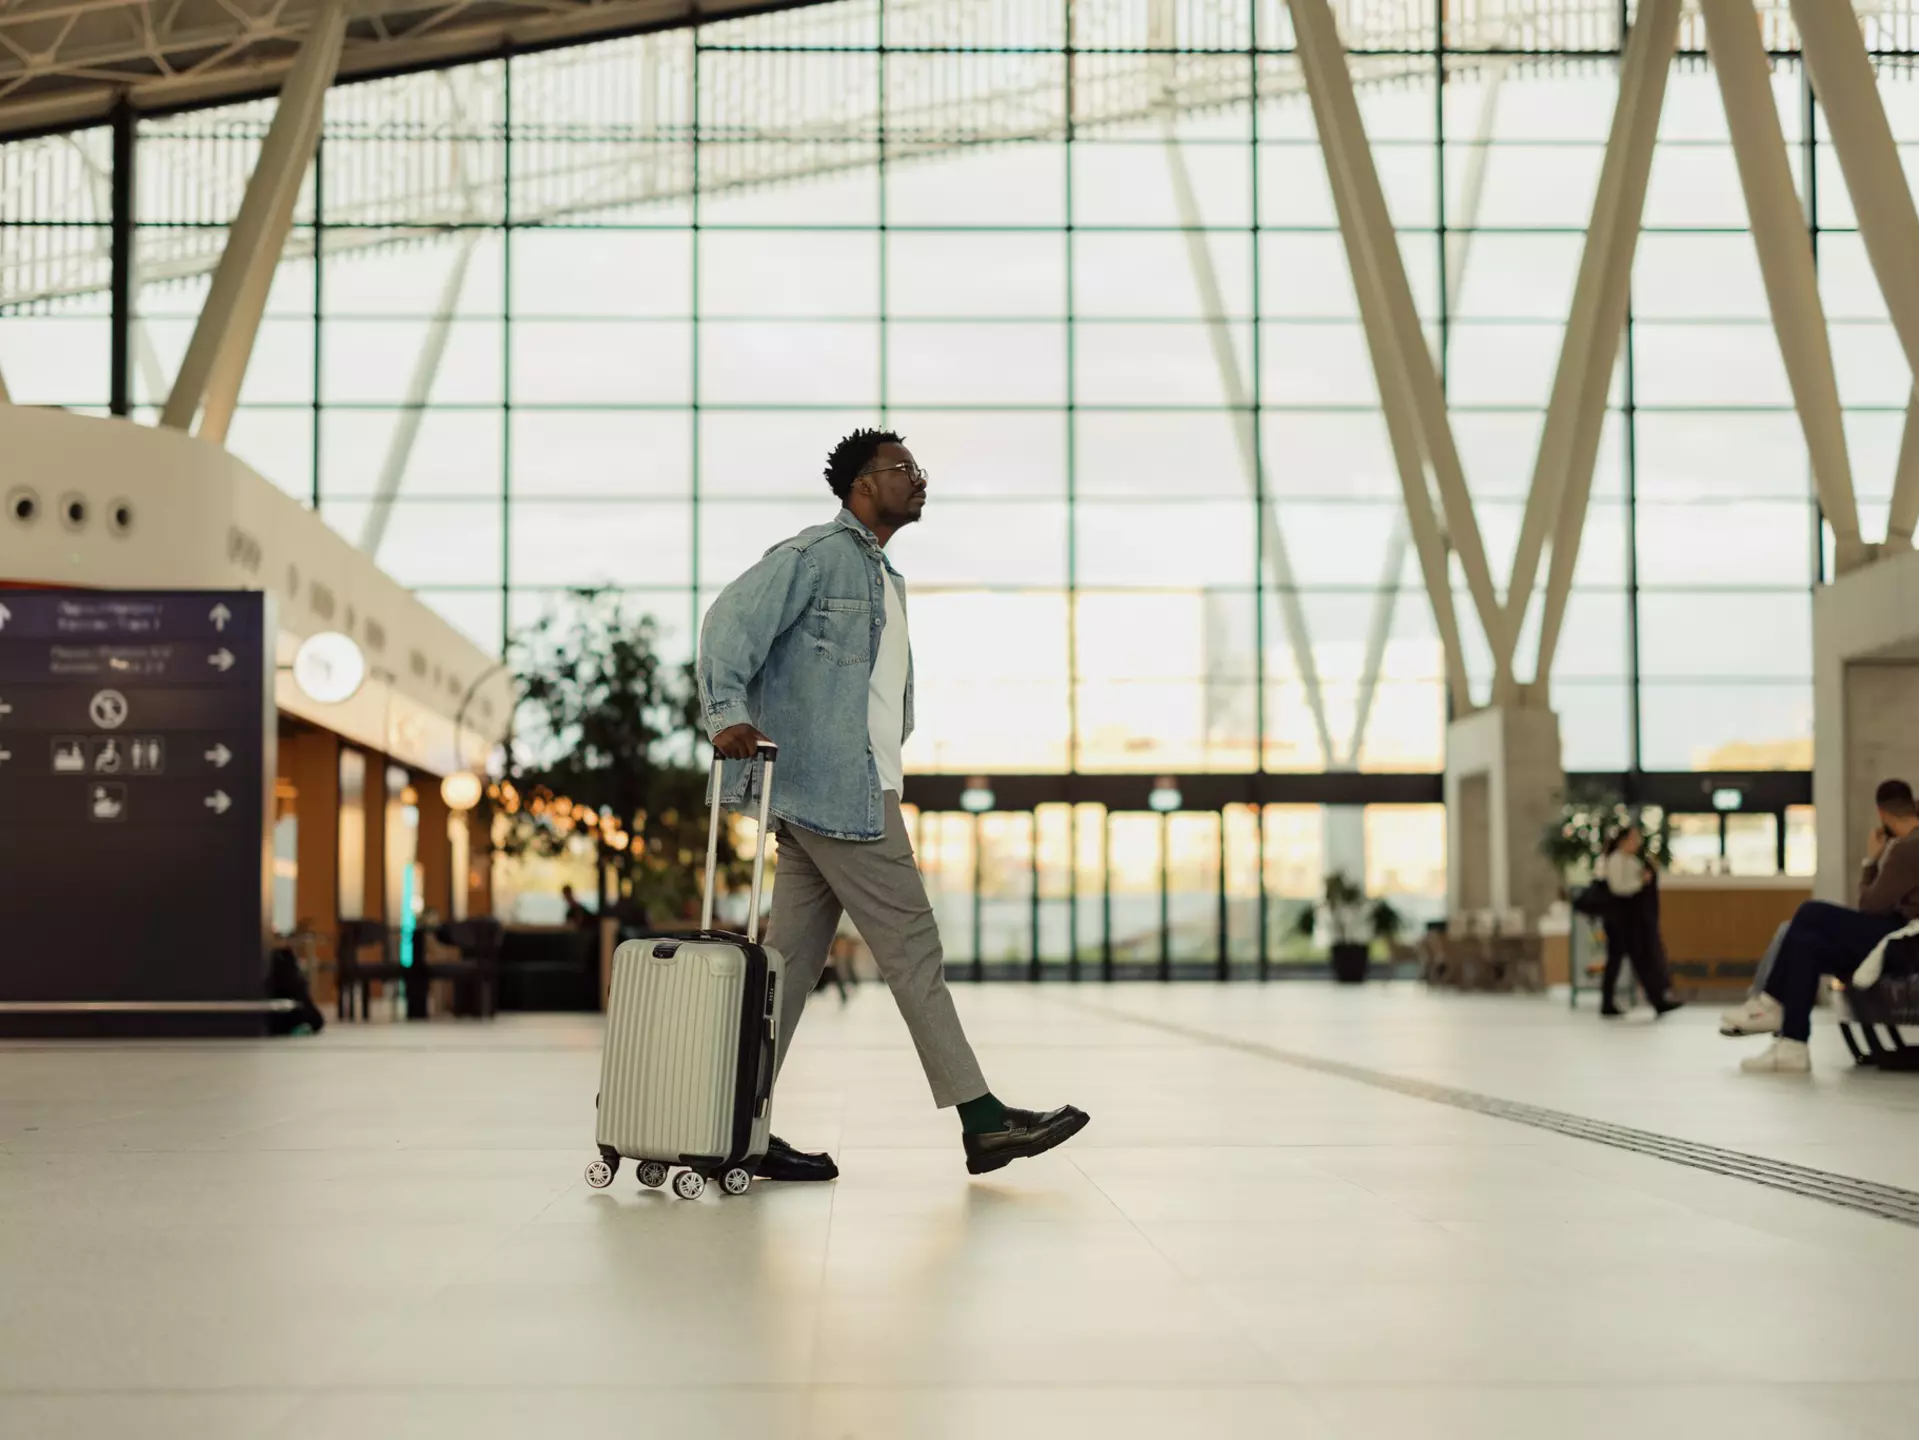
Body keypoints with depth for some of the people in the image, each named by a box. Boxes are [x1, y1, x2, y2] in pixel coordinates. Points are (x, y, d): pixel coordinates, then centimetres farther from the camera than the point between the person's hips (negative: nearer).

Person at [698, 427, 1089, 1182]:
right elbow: (731, 621, -16)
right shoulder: (815, 554, -5)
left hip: (855, 788, 9)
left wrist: (888, 757, 14)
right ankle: (980, 1119, -3)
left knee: (793, 957, 6)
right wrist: (730, 715, -29)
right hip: (833, 787, -9)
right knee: (911, 944, -7)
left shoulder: (887, 579, 24)